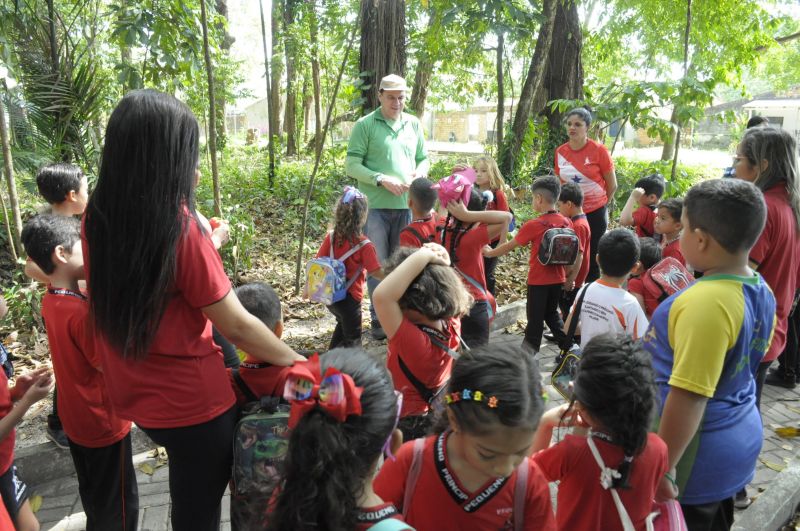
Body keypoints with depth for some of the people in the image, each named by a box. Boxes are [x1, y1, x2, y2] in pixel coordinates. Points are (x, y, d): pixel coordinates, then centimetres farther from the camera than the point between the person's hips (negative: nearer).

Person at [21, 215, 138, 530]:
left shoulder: (51, 301, -2)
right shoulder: (80, 311, -29)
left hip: (75, 419, 9)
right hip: (103, 421, -8)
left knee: (93, 494, 26)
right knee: (119, 503, 10)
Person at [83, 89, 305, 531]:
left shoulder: (96, 219, -5)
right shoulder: (178, 225, -25)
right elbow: (237, 327, -21)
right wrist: (298, 362, -6)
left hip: (134, 395, 6)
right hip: (190, 401, -6)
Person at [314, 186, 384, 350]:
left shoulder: (331, 237, -6)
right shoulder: (364, 245, -20)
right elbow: (377, 272, -20)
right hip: (349, 297, -6)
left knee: (343, 323, 32)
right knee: (353, 338, 9)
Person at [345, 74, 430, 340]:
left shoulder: (414, 124, 12)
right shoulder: (365, 125, -2)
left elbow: (424, 158, 20)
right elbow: (352, 164, -7)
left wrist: (420, 172, -4)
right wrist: (382, 180, -18)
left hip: (406, 206, 4)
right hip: (375, 206, -4)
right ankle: (379, 321, 12)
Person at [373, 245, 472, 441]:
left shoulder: (412, 340, -35)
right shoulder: (451, 325, -15)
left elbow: (381, 296, -47)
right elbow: (446, 285, 3)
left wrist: (421, 257, -41)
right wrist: (443, 264, -18)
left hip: (405, 425, -7)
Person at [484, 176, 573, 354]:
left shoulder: (533, 225, -17)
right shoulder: (567, 223, -2)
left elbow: (509, 246, -8)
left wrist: (489, 252, 6)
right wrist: (568, 276, 16)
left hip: (538, 280, -5)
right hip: (558, 279, 5)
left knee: (535, 318, 6)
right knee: (551, 313, 22)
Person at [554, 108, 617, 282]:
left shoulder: (598, 150, -11)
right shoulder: (560, 152, 0)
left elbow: (612, 185, -2)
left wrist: (599, 204, 8)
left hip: (594, 213, -3)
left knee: (592, 259, 5)